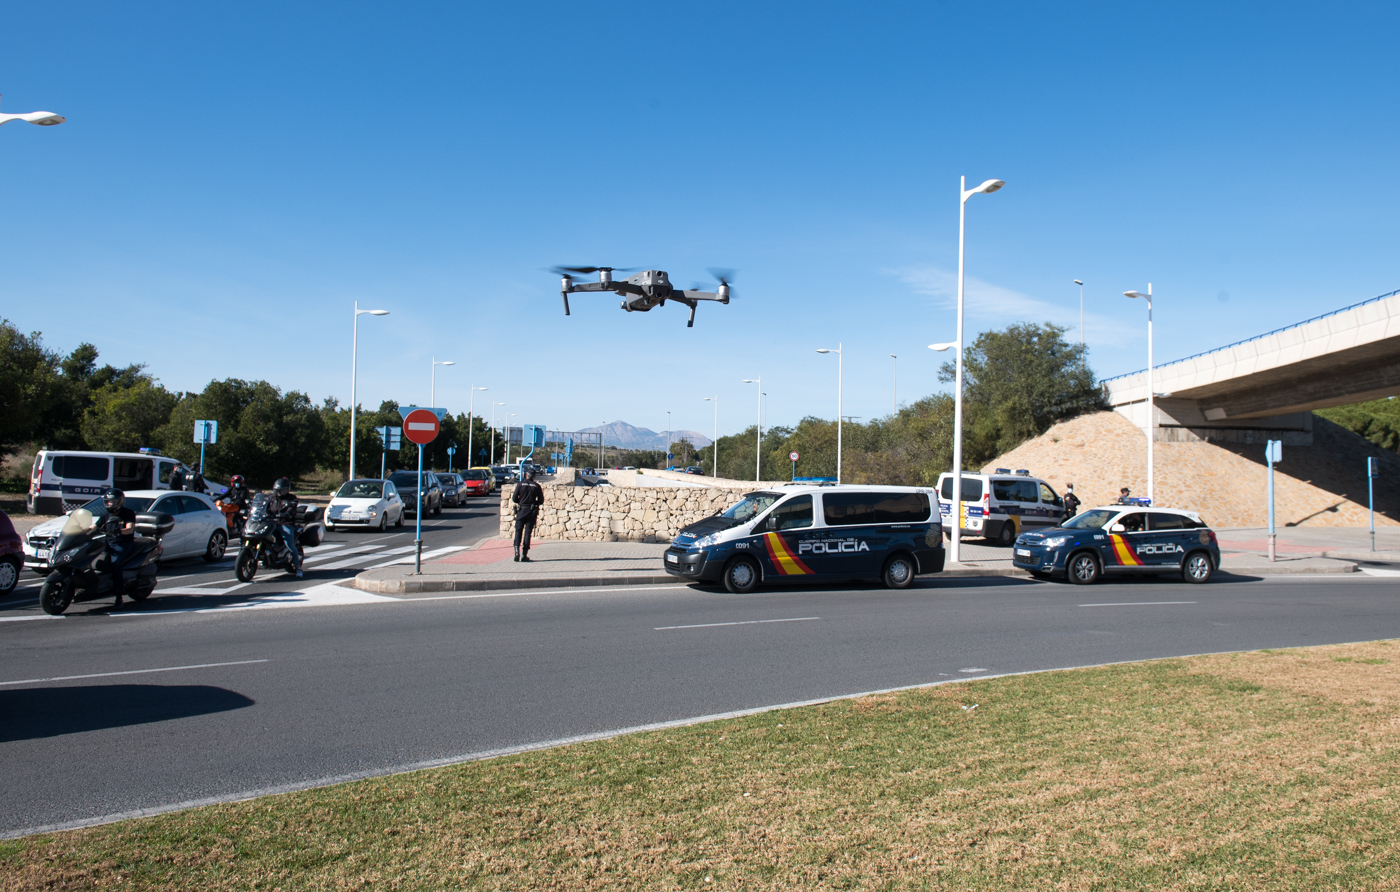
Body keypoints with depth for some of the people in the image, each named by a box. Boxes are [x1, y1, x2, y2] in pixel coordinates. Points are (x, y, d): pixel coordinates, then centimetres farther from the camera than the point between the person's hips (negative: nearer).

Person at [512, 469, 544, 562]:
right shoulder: (537, 486, 1)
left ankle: (517, 551, -9)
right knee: (527, 532, 5)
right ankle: (524, 554, 3)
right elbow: (541, 501, 1)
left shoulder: (520, 485, -1)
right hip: (532, 512, 0)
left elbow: (514, 499, -2)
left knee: (518, 531, 8)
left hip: (521, 510, 0)